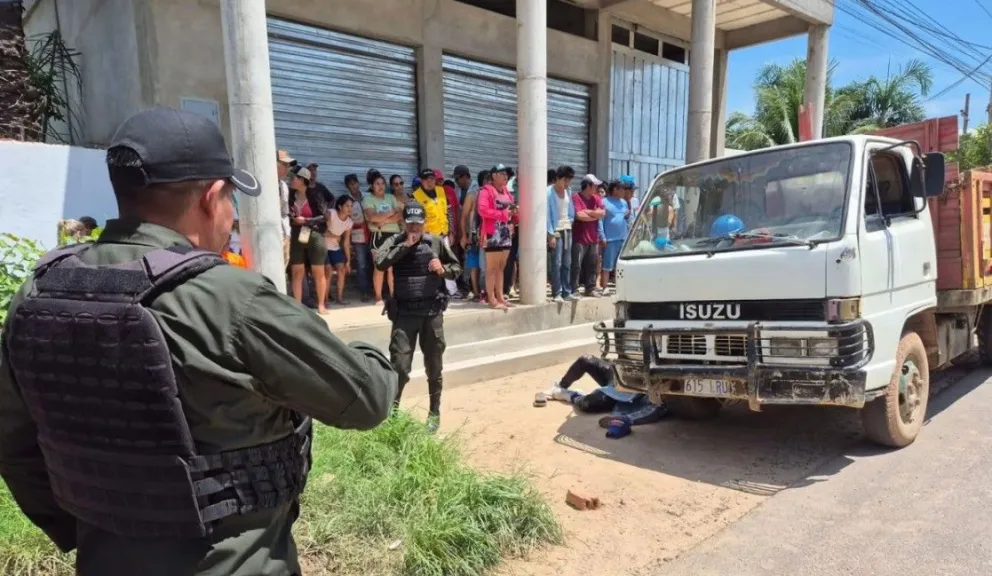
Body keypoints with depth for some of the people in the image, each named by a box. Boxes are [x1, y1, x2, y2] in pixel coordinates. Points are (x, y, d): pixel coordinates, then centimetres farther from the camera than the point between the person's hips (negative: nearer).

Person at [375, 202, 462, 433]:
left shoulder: (436, 242, 4)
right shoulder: (394, 242, 0)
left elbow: (457, 268, 13)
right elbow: (380, 263, -19)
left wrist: (444, 270, -7)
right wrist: (406, 245, -16)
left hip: (432, 312, 2)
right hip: (404, 313, -2)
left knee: (434, 367, 12)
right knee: (399, 366, -5)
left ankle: (434, 413, 28)